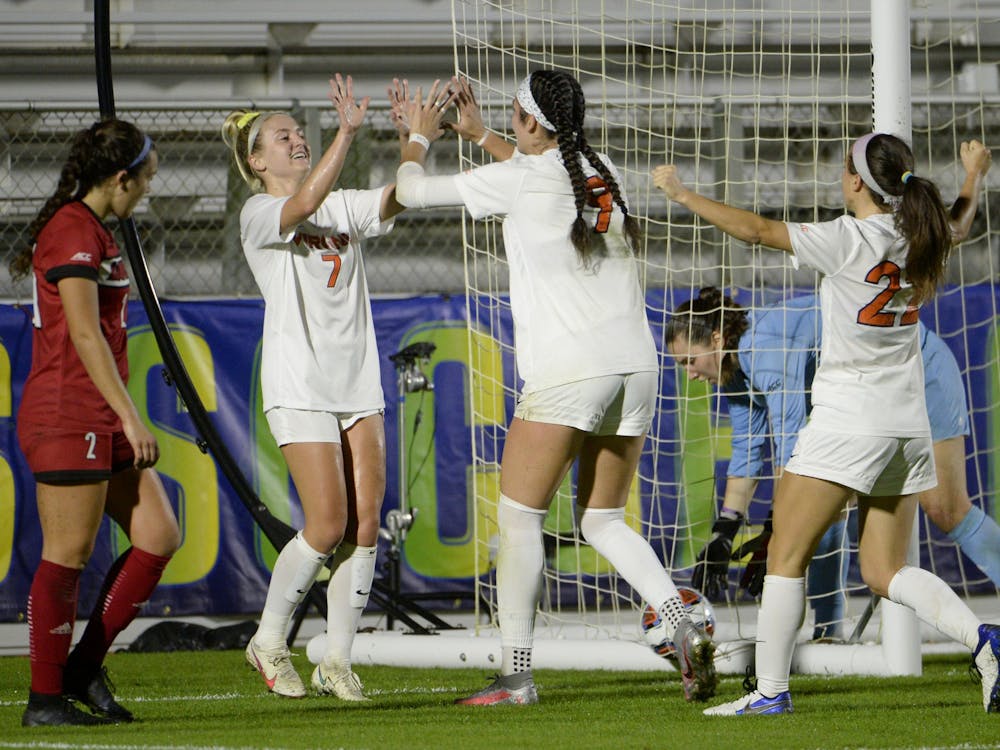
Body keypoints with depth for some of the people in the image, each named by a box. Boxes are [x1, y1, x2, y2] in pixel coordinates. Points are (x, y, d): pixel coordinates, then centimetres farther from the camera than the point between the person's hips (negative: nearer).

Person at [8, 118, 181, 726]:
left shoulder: (93, 232, 18)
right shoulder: (73, 231, -13)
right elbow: (84, 335, -19)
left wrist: (125, 418, 24)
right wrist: (131, 416, -21)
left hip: (101, 421, 10)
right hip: (68, 418, -10)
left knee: (159, 538, 6)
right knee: (68, 556, -6)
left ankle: (84, 668, 13)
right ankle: (46, 698, 1)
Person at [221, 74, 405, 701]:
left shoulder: (344, 206, 14)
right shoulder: (258, 215, -3)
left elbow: (395, 198, -3)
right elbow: (303, 203, -25)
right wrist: (348, 131, -34)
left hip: (358, 383, 6)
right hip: (299, 385, -6)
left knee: (367, 522, -2)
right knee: (328, 524, -11)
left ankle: (337, 660, 6)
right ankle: (269, 642, 7)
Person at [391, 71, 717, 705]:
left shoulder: (516, 180, -7)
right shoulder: (604, 171, 11)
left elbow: (412, 190, 6)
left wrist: (419, 136, 25)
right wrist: (478, 134, 41)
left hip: (568, 373, -6)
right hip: (635, 367, 6)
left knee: (519, 516, 3)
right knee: (603, 520, 14)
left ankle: (516, 674, -1)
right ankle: (686, 631, -6)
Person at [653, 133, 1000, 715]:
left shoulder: (849, 240, -13)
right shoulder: (917, 241, 5)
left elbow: (756, 231, -8)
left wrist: (682, 193, 1)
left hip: (848, 420, -7)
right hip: (909, 423, 7)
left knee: (786, 556, 2)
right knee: (884, 571, 9)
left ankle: (770, 689, 0)